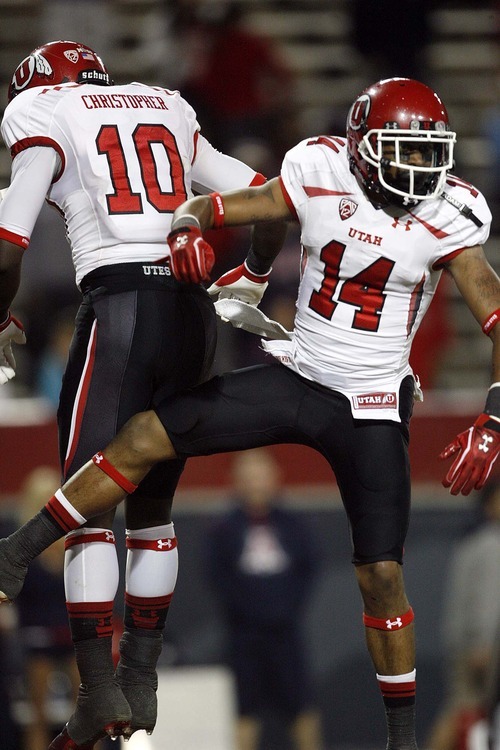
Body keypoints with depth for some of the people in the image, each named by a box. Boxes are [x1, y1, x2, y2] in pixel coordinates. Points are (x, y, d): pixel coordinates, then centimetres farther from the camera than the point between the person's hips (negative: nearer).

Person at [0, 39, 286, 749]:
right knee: (153, 504, 17)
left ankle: (99, 690, -10)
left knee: (89, 506, -1)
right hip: (193, 314, 5)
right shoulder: (168, 110, 22)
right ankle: (141, 681, 19)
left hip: (118, 308, -5)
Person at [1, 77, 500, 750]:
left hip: (371, 410, -2)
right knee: (144, 437, -7)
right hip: (295, 376, 2)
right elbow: (209, 207, 1)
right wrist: (188, 232, -24)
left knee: (382, 576, -5)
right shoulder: (318, 178, -8)